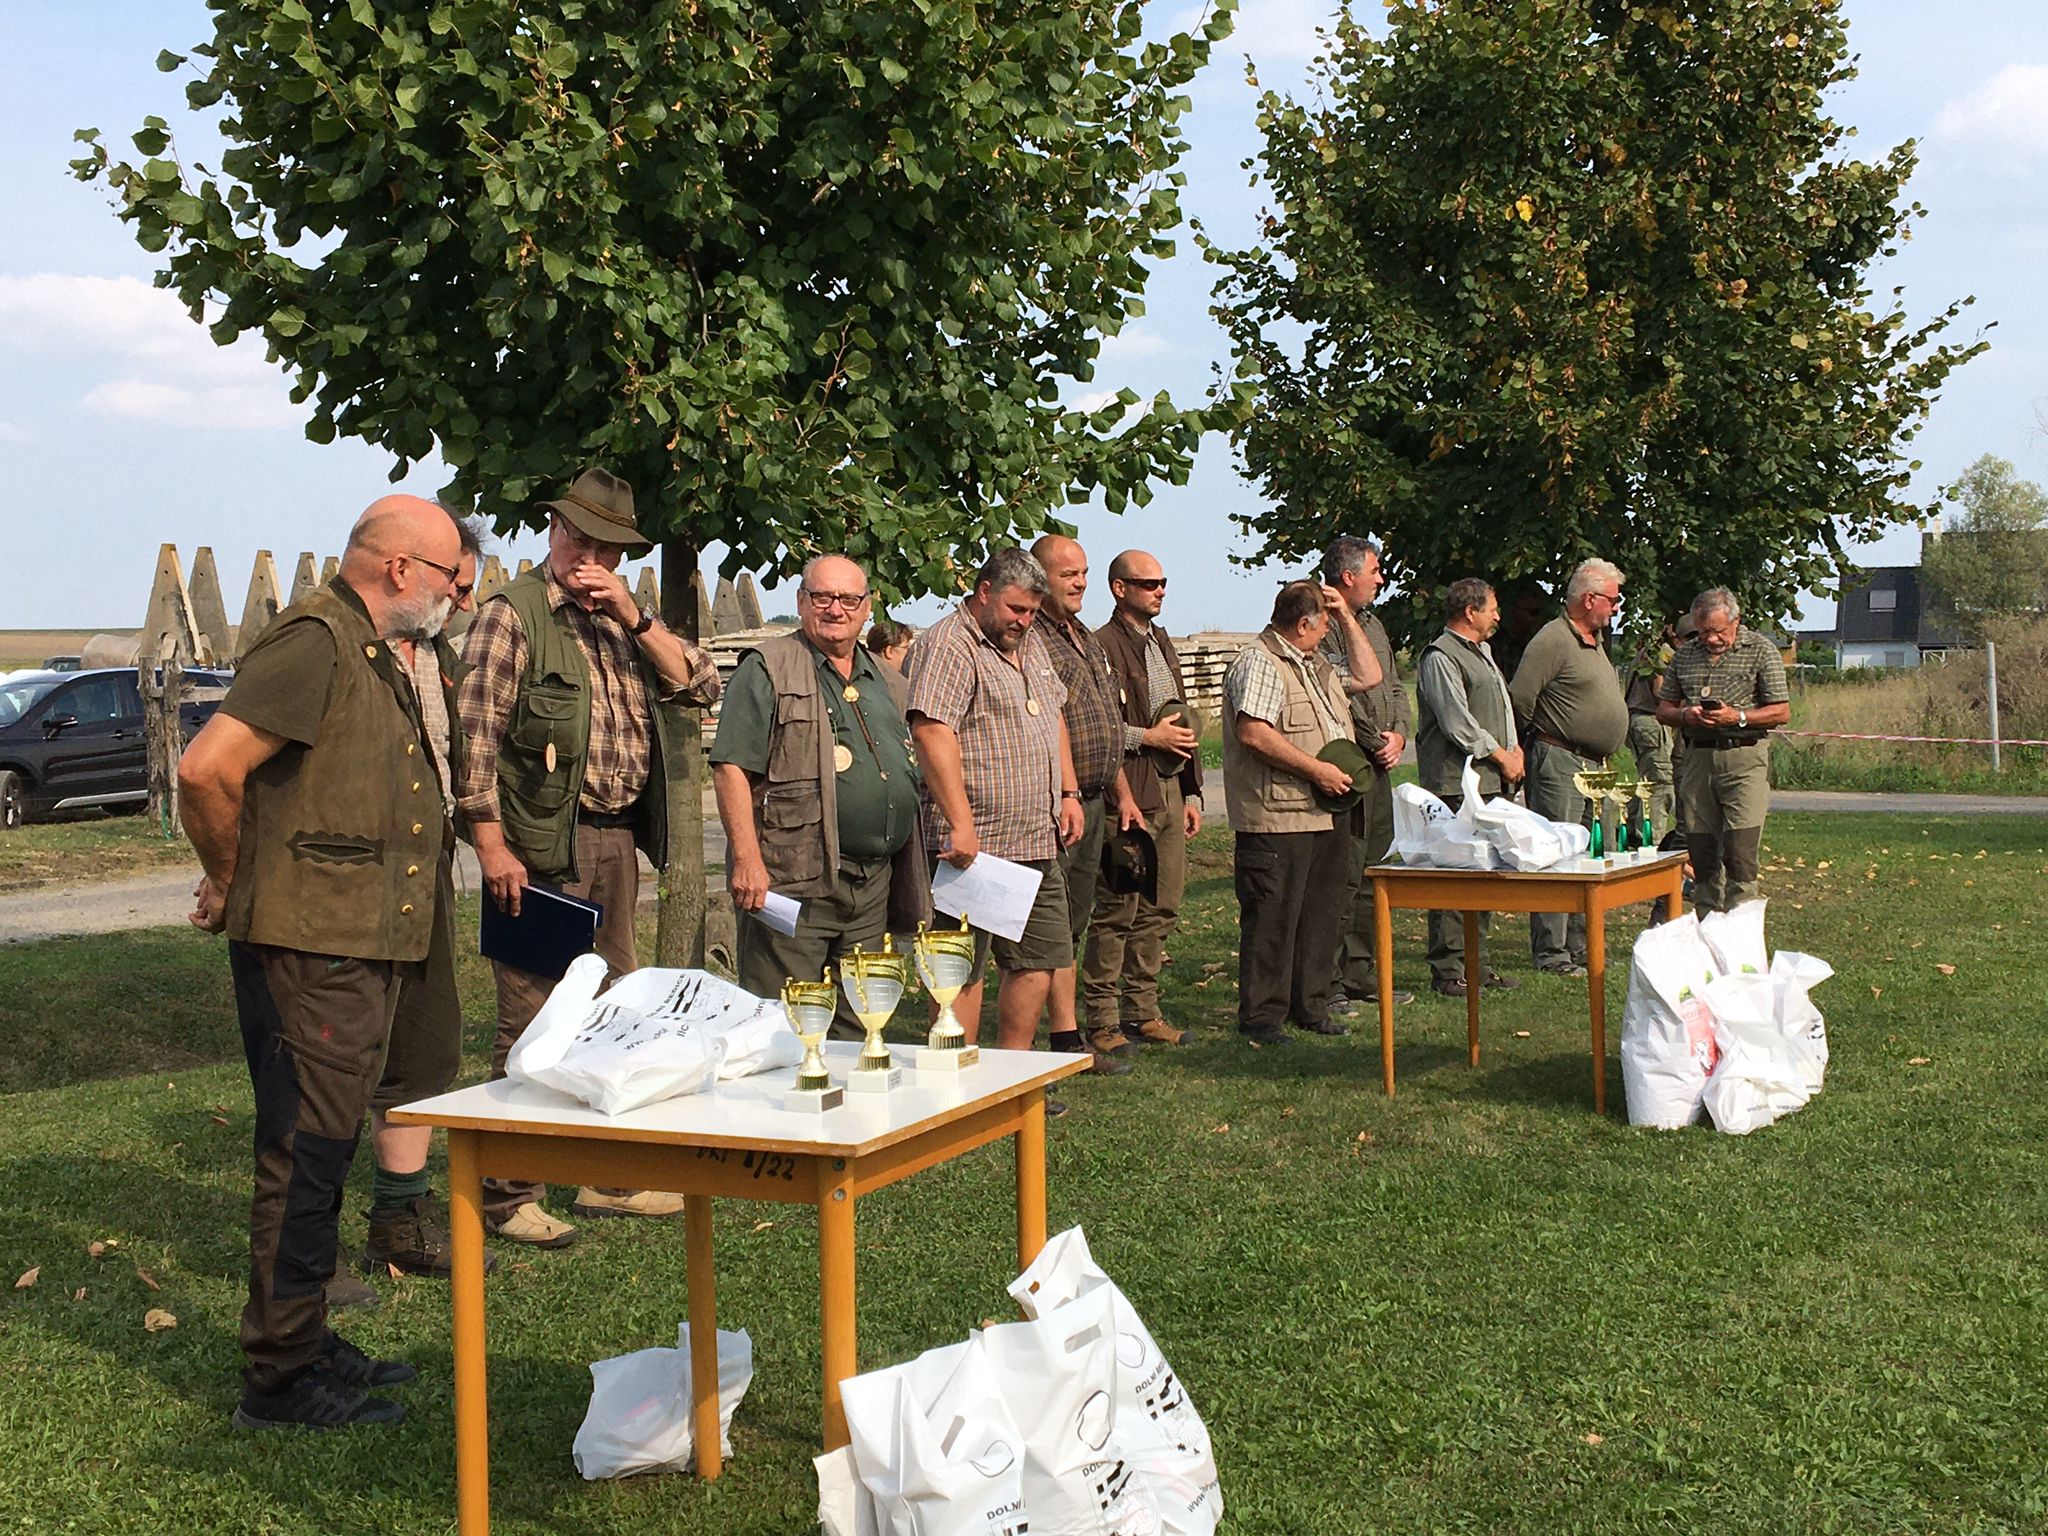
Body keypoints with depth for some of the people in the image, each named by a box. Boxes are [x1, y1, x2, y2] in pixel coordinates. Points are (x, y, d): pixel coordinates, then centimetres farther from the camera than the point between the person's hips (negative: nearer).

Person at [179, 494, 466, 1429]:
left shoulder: (376, 657, 17)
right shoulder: (313, 643, -15)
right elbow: (206, 768, -24)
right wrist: (231, 887, -11)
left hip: (364, 948, 10)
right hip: (307, 947, -10)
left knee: (324, 1152, 17)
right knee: (303, 1156, -4)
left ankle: (305, 1341, 28)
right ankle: (280, 1377, 5)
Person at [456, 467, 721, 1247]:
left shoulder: (624, 622, 17)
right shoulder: (512, 614, -5)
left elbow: (700, 684, 8)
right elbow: (476, 732, -11)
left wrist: (635, 616, -4)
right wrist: (491, 844, -17)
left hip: (618, 840, 8)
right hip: (544, 843, -8)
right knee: (533, 1022, -6)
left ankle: (606, 1174, 25)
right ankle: (508, 1195, 2)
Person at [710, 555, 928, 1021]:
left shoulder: (888, 683, 18)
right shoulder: (766, 669, -3)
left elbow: (908, 773, 25)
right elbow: (731, 768, -10)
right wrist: (747, 860, -20)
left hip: (874, 887, 7)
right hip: (793, 880, -7)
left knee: (859, 1026, 13)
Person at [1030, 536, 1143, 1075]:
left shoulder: (1087, 640, 19)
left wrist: (1122, 792, 24)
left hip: (1093, 801, 9)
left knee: (1075, 918, 13)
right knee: (1057, 925, -5)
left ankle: (1069, 1029, 19)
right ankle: (1068, 1038, -2)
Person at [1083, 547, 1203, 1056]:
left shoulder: (1162, 643, 20)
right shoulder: (1103, 647, -9)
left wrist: (1191, 792, 19)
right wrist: (1148, 737, -12)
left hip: (1170, 790, 8)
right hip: (1129, 793, -8)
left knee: (1161, 908, 10)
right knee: (1117, 909, -6)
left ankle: (1143, 1011, 19)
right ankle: (1102, 1019, 2)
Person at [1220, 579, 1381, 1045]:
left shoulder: (1315, 666, 21)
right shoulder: (1259, 664, -11)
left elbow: (1368, 674, 29)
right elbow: (1253, 732, -22)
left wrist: (1347, 617, 19)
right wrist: (1316, 770, -18)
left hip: (1325, 814, 10)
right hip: (1277, 818, -10)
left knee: (1322, 916, 13)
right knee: (1272, 919, -5)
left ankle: (1311, 1007, 22)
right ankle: (1261, 1016, 2)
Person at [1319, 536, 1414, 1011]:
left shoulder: (1373, 625, 19)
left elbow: (1394, 687, 23)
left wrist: (1399, 735, 6)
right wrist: (1374, 741, -12)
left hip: (1378, 766, 9)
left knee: (1370, 875, 13)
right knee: (1341, 878, -8)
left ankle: (1361, 976, 22)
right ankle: (1328, 984, -3)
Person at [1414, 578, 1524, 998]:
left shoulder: (1483, 652, 22)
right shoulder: (1439, 657, -9)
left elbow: (1503, 707, 27)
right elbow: (1458, 723, -15)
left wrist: (1514, 750, 10)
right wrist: (1500, 756, -8)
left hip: (1489, 782, 10)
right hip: (1454, 785, -10)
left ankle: (1473, 962, 18)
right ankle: (1447, 971, -6)